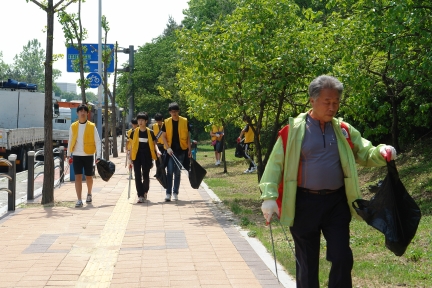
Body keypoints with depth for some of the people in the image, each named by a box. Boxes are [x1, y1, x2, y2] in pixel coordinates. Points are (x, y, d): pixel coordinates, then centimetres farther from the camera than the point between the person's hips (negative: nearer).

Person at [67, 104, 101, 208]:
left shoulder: (92, 126, -3)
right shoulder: (73, 126, 4)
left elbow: (97, 141, -4)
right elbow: (70, 141, 14)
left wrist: (98, 155, -13)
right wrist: (68, 154, 15)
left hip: (88, 155, -1)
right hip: (77, 155, 1)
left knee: (88, 177, 12)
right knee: (78, 177, -7)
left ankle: (89, 194, 38)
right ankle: (79, 200, -7)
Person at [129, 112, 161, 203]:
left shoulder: (150, 132, 0)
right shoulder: (134, 132, 4)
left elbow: (154, 143, 4)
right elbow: (132, 145, 9)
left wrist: (157, 151, -16)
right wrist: (130, 157, 6)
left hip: (147, 157, -1)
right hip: (137, 156, 1)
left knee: (146, 175, 3)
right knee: (137, 176, -5)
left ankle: (145, 191, 31)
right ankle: (140, 195, -2)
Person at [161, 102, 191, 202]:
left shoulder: (185, 121, 1)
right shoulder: (166, 122, 1)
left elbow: (188, 136, 5)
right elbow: (163, 136, 1)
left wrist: (189, 149, 1)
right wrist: (168, 148, -12)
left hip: (181, 150, 1)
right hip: (170, 150, -1)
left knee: (177, 172, 8)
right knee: (169, 172, -6)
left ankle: (175, 192, 17)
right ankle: (168, 193, -3)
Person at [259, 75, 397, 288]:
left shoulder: (344, 130, 4)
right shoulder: (293, 130, -6)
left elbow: (366, 154, 9)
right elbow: (276, 163, -5)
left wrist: (381, 153, -14)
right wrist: (269, 196, -14)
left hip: (336, 202, 3)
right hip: (304, 203, -2)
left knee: (342, 258, 2)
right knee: (307, 262, 10)